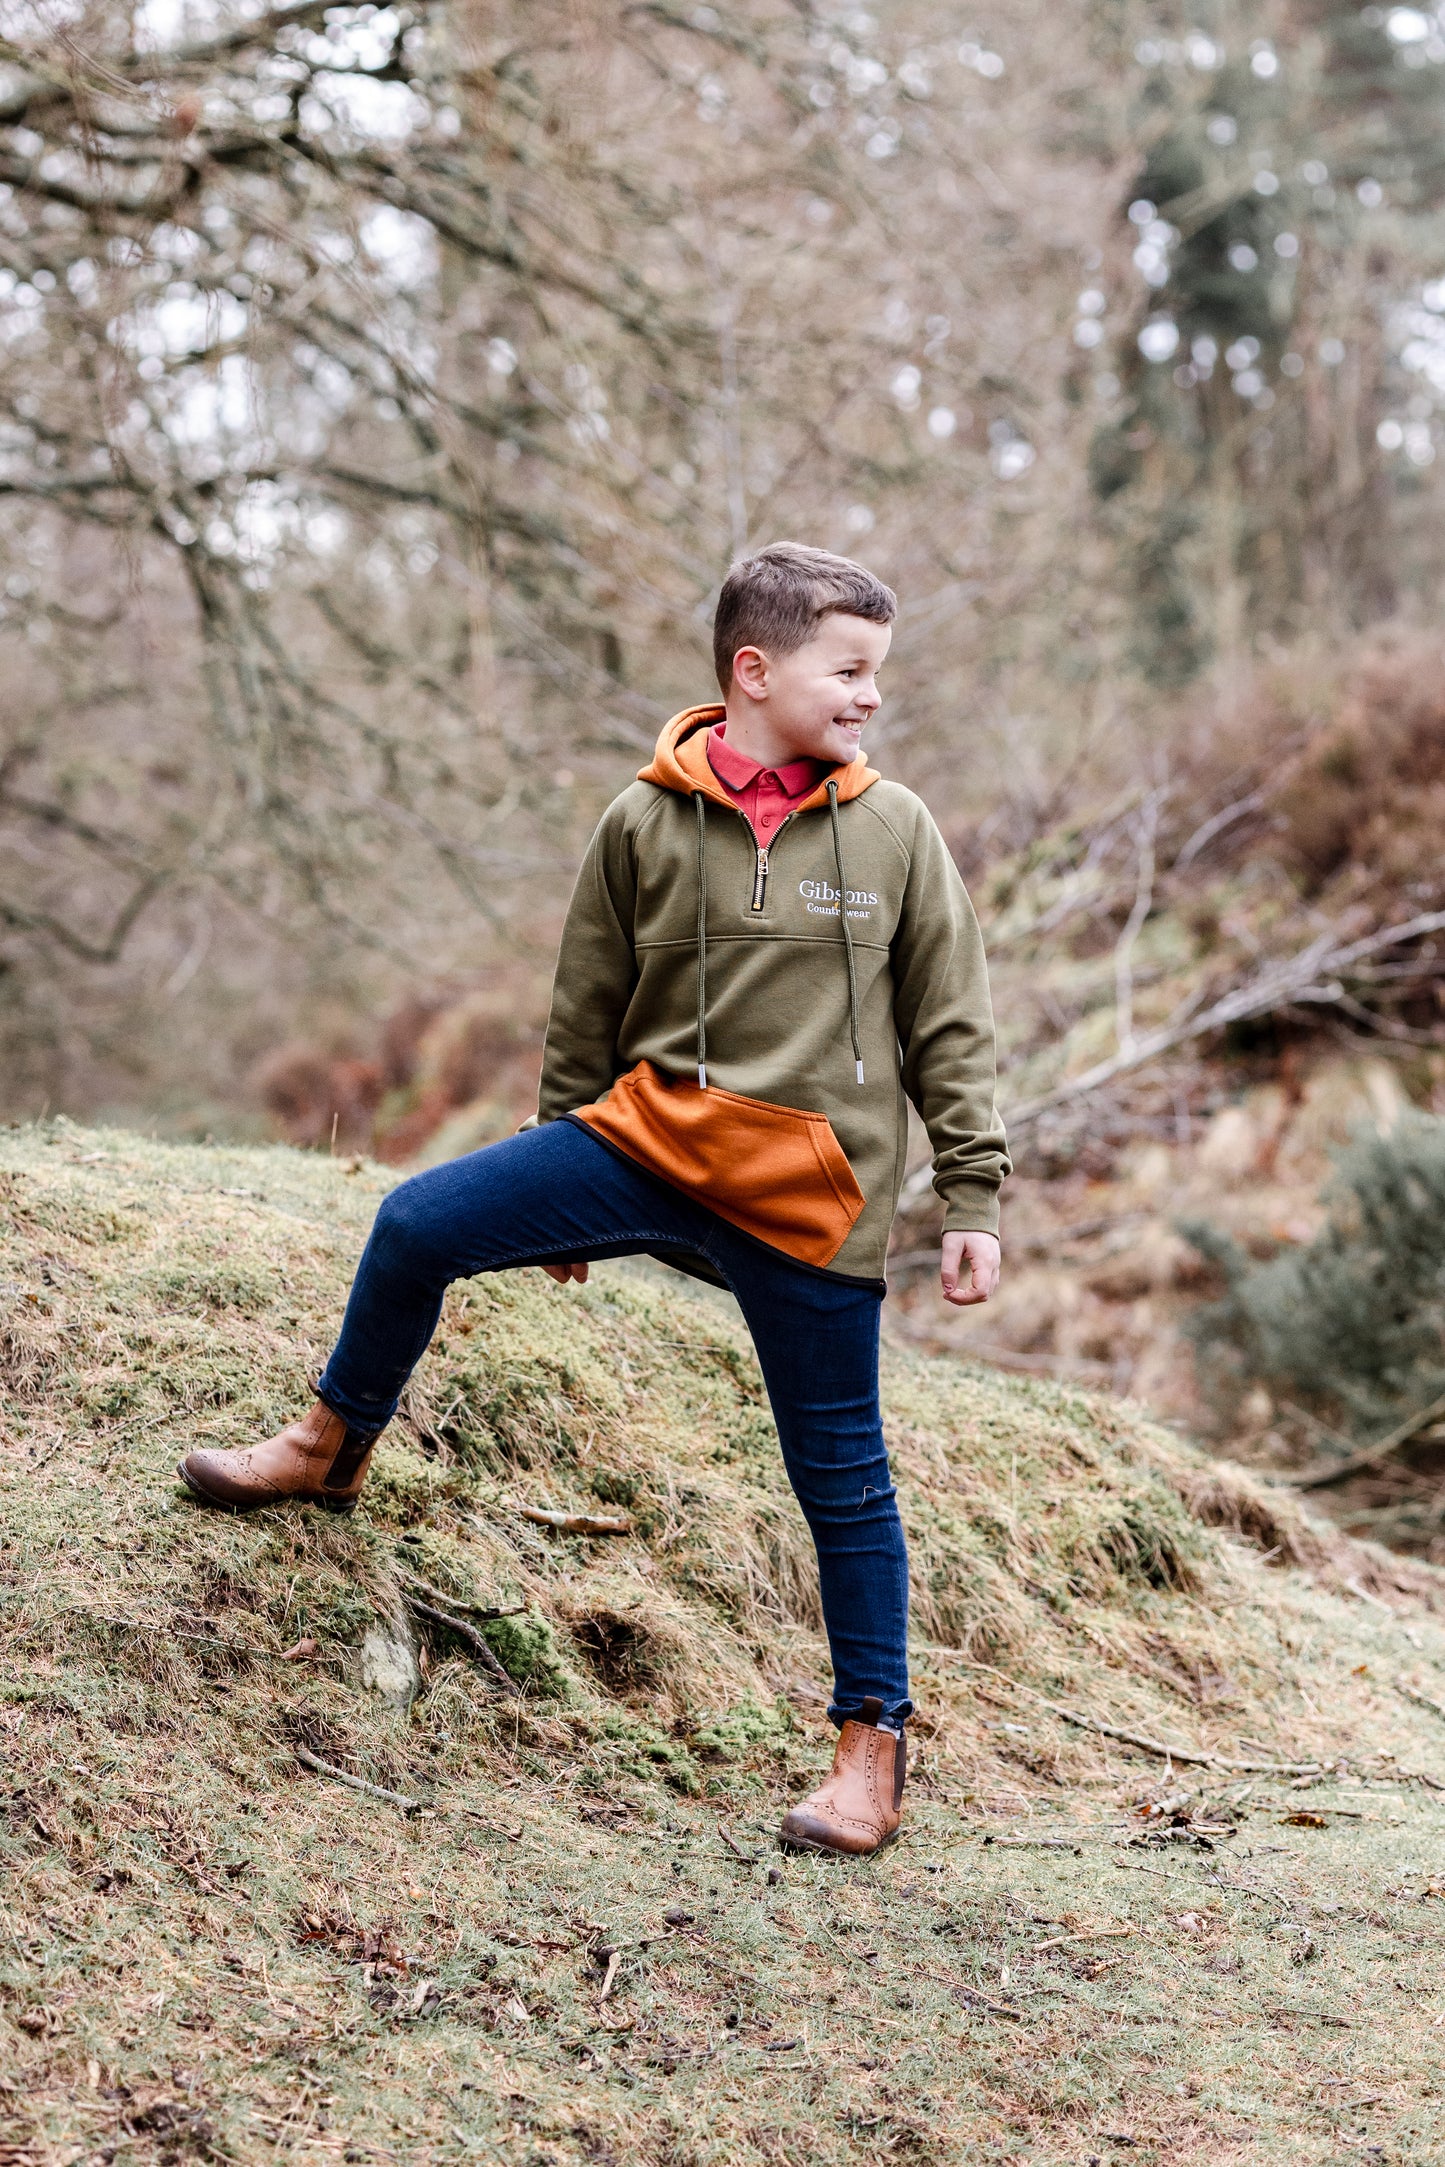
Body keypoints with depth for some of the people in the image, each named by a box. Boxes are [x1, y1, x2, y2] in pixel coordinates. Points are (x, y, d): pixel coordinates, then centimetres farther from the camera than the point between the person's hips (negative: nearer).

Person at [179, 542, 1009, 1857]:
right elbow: (587, 1012, 10)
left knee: (840, 1475, 4)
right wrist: (560, 1192, 15)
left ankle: (875, 1743, 19)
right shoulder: (645, 824, 0)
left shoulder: (896, 833, 0)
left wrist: (974, 1200, 3)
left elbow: (950, 1030, 5)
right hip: (650, 1137, 1)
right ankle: (335, 1447, 17)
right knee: (418, 1226, -10)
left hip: (816, 1194, -1)